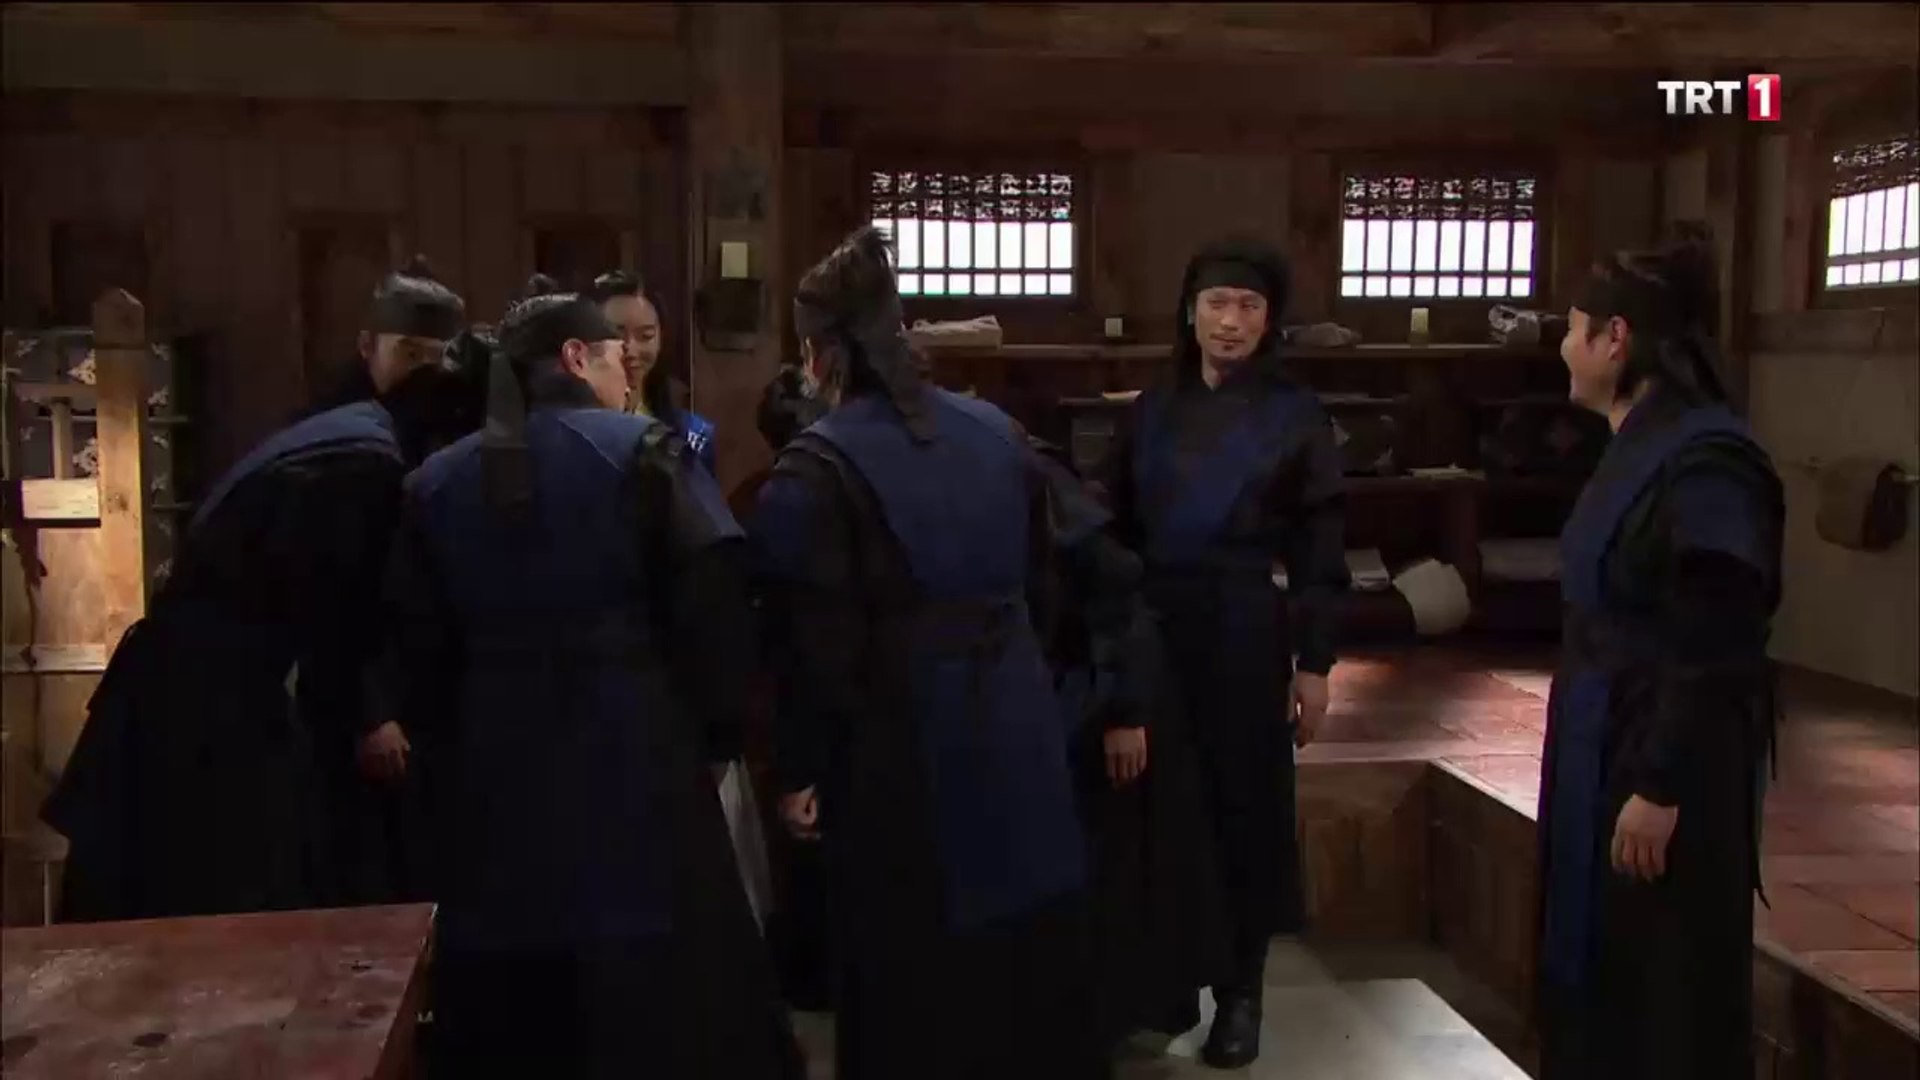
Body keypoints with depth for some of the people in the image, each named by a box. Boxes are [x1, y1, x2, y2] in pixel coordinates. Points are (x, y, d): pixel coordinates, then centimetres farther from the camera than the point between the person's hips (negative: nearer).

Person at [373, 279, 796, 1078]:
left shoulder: (436, 482, 9)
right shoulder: (643, 450, -4)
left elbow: (413, 654, 7)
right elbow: (715, 607, -12)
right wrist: (718, 734, 0)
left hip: (493, 782, 5)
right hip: (636, 765, -4)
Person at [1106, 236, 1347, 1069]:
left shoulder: (1295, 416, -3)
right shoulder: (1152, 411, 6)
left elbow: (1318, 549, -4)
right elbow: (1121, 531, 8)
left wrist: (1314, 663, -7)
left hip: (1246, 635, -3)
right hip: (1155, 632, 3)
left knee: (1242, 807, 4)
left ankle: (1239, 993, 17)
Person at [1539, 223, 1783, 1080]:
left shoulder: (1706, 461, -21)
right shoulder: (1640, 445, 8)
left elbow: (1716, 652, -22)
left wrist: (1661, 788, -21)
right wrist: (1618, 768, 19)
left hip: (1665, 764, -9)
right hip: (1605, 747, 9)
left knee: (1665, 984, 4)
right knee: (1595, 963, 19)